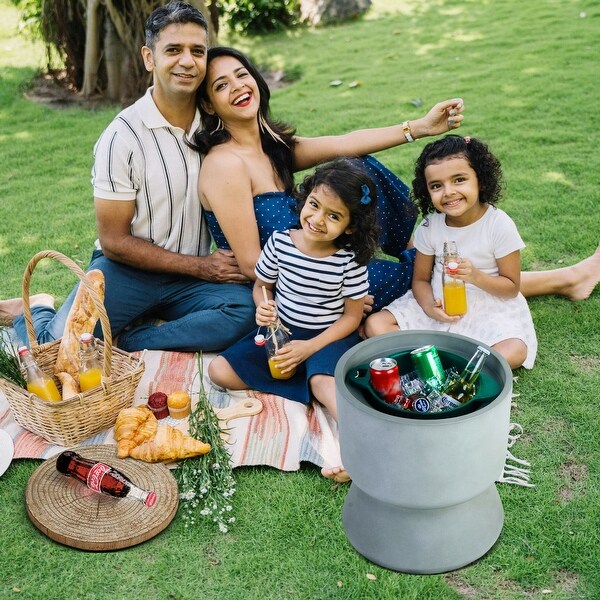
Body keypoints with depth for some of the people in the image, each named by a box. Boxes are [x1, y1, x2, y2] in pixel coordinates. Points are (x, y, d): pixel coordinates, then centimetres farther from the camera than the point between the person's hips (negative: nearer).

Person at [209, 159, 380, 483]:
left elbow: (352, 317, -7)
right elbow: (261, 284, 9)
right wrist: (263, 306, -15)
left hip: (329, 337, -4)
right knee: (219, 370, -13)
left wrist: (310, 347, -18)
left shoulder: (350, 260, -14)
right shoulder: (280, 242, -8)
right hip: (282, 332, 5)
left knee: (323, 379, -37)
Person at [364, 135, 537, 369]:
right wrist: (429, 306, -19)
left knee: (514, 353, -32)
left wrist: (476, 277, -26)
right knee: (375, 325, -13)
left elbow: (511, 287, -7)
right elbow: (420, 279, 4)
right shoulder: (429, 226, -5)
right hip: (439, 307, 3)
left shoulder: (500, 225, -14)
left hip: (487, 308, -3)